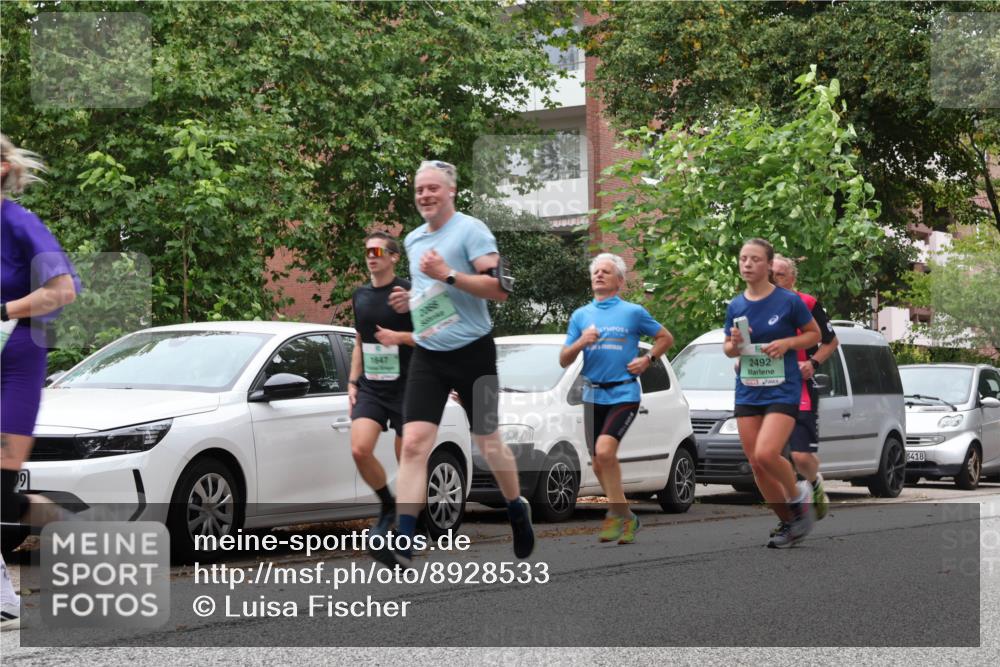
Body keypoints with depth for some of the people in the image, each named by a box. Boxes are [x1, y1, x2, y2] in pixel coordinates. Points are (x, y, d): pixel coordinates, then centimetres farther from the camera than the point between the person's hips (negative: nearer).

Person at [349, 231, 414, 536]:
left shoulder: (408, 292, -6)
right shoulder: (360, 295, 13)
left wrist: (399, 336, -20)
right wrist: (353, 382, 15)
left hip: (404, 387, -5)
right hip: (370, 387, 5)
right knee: (360, 449, -13)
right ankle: (388, 505, 9)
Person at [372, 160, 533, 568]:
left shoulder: (470, 230, -9)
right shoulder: (413, 240, 13)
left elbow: (499, 287, -17)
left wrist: (448, 275, -24)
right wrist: (409, 300, 8)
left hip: (472, 351, -5)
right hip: (427, 354, 5)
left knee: (489, 444, 8)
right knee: (413, 443, -11)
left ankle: (517, 511, 35)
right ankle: (404, 544, -16)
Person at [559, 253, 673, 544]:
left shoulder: (633, 312, 2)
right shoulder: (581, 315, 11)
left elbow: (666, 338, 12)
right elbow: (563, 360, 10)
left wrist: (646, 360, -2)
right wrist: (581, 342, -9)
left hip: (624, 393, -5)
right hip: (593, 395, 5)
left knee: (604, 450, -23)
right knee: (599, 465, 6)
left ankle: (617, 514, -10)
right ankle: (625, 518, 22)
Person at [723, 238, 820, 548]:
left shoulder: (788, 301, -8)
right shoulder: (735, 306, 5)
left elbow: (814, 334, 3)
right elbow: (728, 349, 15)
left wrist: (787, 342, -14)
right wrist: (734, 344, -8)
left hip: (782, 390, -5)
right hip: (747, 391, 5)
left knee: (766, 454, -22)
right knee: (756, 464, 4)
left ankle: (798, 496, 7)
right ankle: (789, 524, 20)